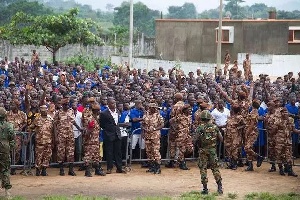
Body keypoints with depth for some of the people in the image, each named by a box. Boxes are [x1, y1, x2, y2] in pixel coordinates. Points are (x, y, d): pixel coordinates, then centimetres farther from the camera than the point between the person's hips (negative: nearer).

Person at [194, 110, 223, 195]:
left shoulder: (200, 128, -10)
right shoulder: (214, 127, -1)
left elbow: (196, 140, -15)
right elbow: (221, 139, 1)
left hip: (203, 150, -3)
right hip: (213, 150, 3)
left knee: (203, 169, 5)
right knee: (215, 168, 12)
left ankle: (205, 189, 3)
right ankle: (220, 187, 5)